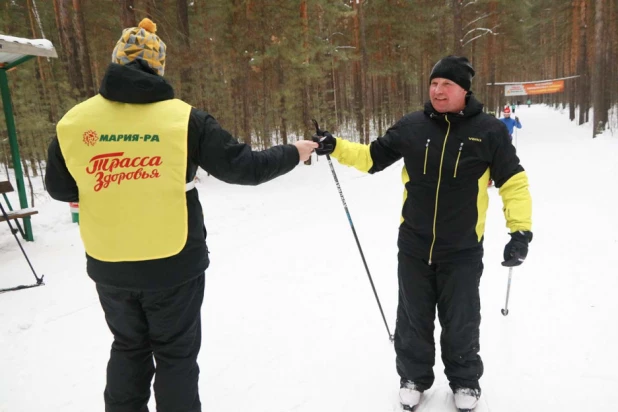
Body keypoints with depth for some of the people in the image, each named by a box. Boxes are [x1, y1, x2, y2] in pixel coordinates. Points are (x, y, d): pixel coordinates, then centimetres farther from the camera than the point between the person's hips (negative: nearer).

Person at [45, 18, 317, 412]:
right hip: (173, 264, -3)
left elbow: (60, 188, 7)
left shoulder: (74, 122, -5)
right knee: (176, 354, 15)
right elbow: (242, 166, -9)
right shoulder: (184, 118, -13)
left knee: (129, 349, 24)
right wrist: (292, 154, 6)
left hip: (109, 265, 3)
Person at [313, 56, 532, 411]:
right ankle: (414, 377, 38)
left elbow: (514, 181, -3)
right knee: (413, 320, 15)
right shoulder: (411, 127, -3)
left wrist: (521, 231, -11)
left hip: (462, 251, -2)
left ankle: (465, 381, 39)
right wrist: (336, 147, -8)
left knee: (461, 324, 13)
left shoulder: (488, 130, -7)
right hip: (413, 247, 2)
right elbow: (372, 157, 6)